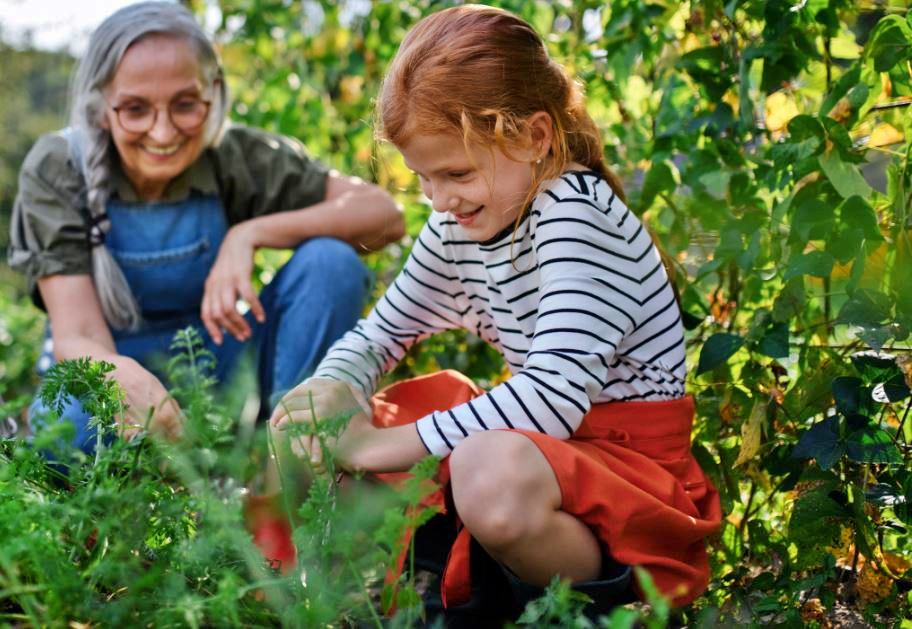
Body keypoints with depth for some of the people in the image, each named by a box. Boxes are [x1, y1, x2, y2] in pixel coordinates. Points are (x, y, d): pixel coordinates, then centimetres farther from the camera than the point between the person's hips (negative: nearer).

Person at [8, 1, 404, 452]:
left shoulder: (235, 157, -15)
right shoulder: (56, 173, -17)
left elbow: (383, 216, -18)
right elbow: (77, 337, -24)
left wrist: (251, 234, -30)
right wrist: (120, 375, -48)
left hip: (216, 365, 2)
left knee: (331, 261, -22)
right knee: (68, 428, -38)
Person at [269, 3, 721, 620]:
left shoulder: (578, 211, -21)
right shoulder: (459, 227, 3)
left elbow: (556, 394, -32)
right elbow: (381, 331, 15)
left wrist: (391, 445, -28)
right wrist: (332, 387, -10)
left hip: (629, 456, -8)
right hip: (537, 442, 8)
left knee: (491, 475, -40)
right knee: (352, 414, 5)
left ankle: (604, 597, -13)